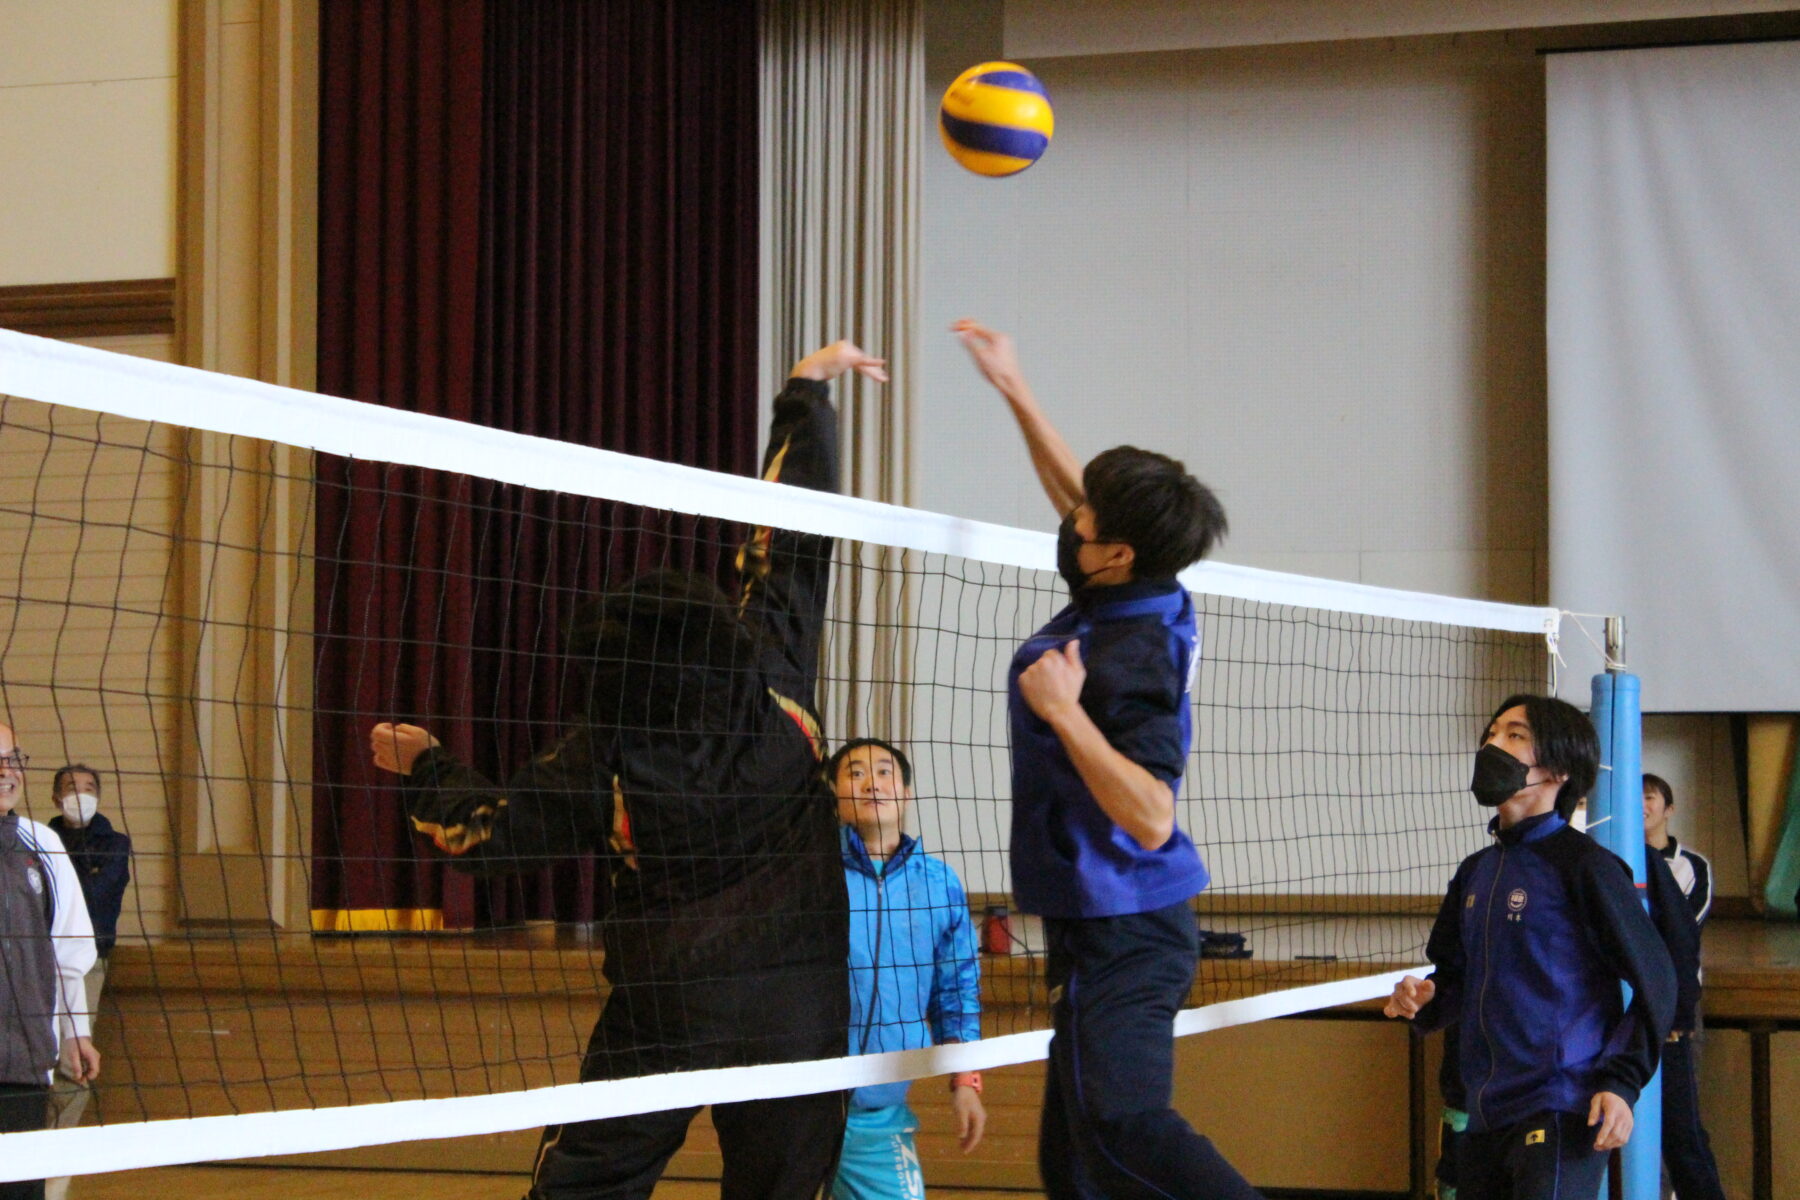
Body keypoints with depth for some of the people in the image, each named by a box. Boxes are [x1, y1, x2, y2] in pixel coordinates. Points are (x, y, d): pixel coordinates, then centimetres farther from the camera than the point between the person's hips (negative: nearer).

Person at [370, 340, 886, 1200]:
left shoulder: (603, 755, -4)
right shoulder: (773, 674, -2)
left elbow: (484, 830, 2)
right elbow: (795, 531, 7)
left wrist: (424, 767, 22)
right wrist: (807, 394, 17)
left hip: (664, 1010, -2)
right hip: (799, 1008, 2)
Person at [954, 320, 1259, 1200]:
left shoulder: (1135, 657, -20)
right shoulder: (1121, 603, 6)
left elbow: (1150, 819, -26)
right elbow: (1075, 497, 26)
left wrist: (1064, 711, -25)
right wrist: (1013, 390, 29)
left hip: (1123, 930, -10)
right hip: (1102, 925, 10)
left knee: (1122, 1125, -28)